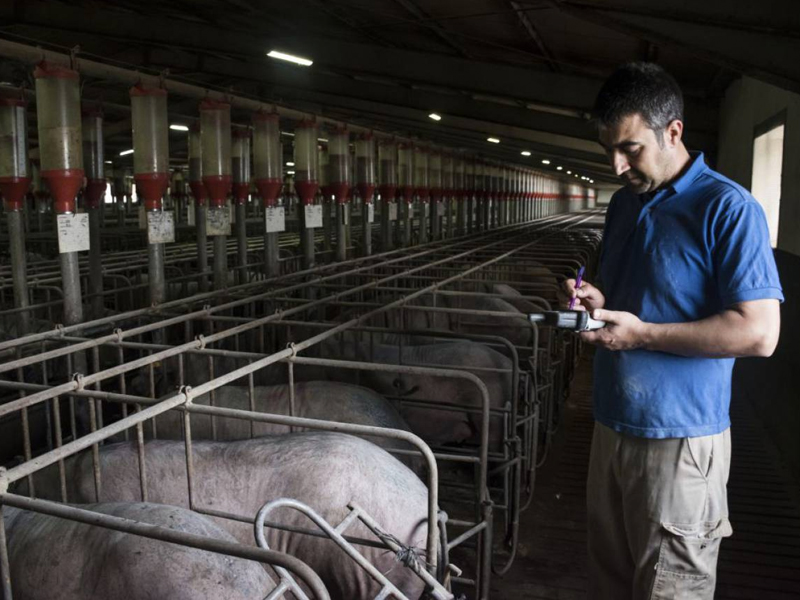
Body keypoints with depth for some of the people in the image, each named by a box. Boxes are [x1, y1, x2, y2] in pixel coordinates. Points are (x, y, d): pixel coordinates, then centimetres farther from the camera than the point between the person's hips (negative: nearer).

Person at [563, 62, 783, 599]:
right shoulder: (625, 203, 10)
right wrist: (598, 301, -1)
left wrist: (643, 335, -19)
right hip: (613, 427, 7)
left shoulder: (727, 208, -14)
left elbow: (760, 333, -19)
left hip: (679, 439, -7)